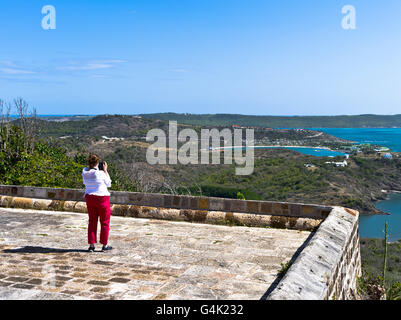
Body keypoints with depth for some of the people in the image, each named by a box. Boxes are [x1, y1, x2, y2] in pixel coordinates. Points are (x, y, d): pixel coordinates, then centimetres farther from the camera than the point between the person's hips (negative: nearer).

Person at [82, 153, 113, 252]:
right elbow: (108, 184, -1)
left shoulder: (84, 172, -2)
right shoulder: (101, 173, -17)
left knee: (92, 222, 14)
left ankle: (91, 245, 12)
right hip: (102, 199, -5)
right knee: (105, 222, 8)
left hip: (89, 198, 5)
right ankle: (104, 245, 12)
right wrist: (105, 170, 1)